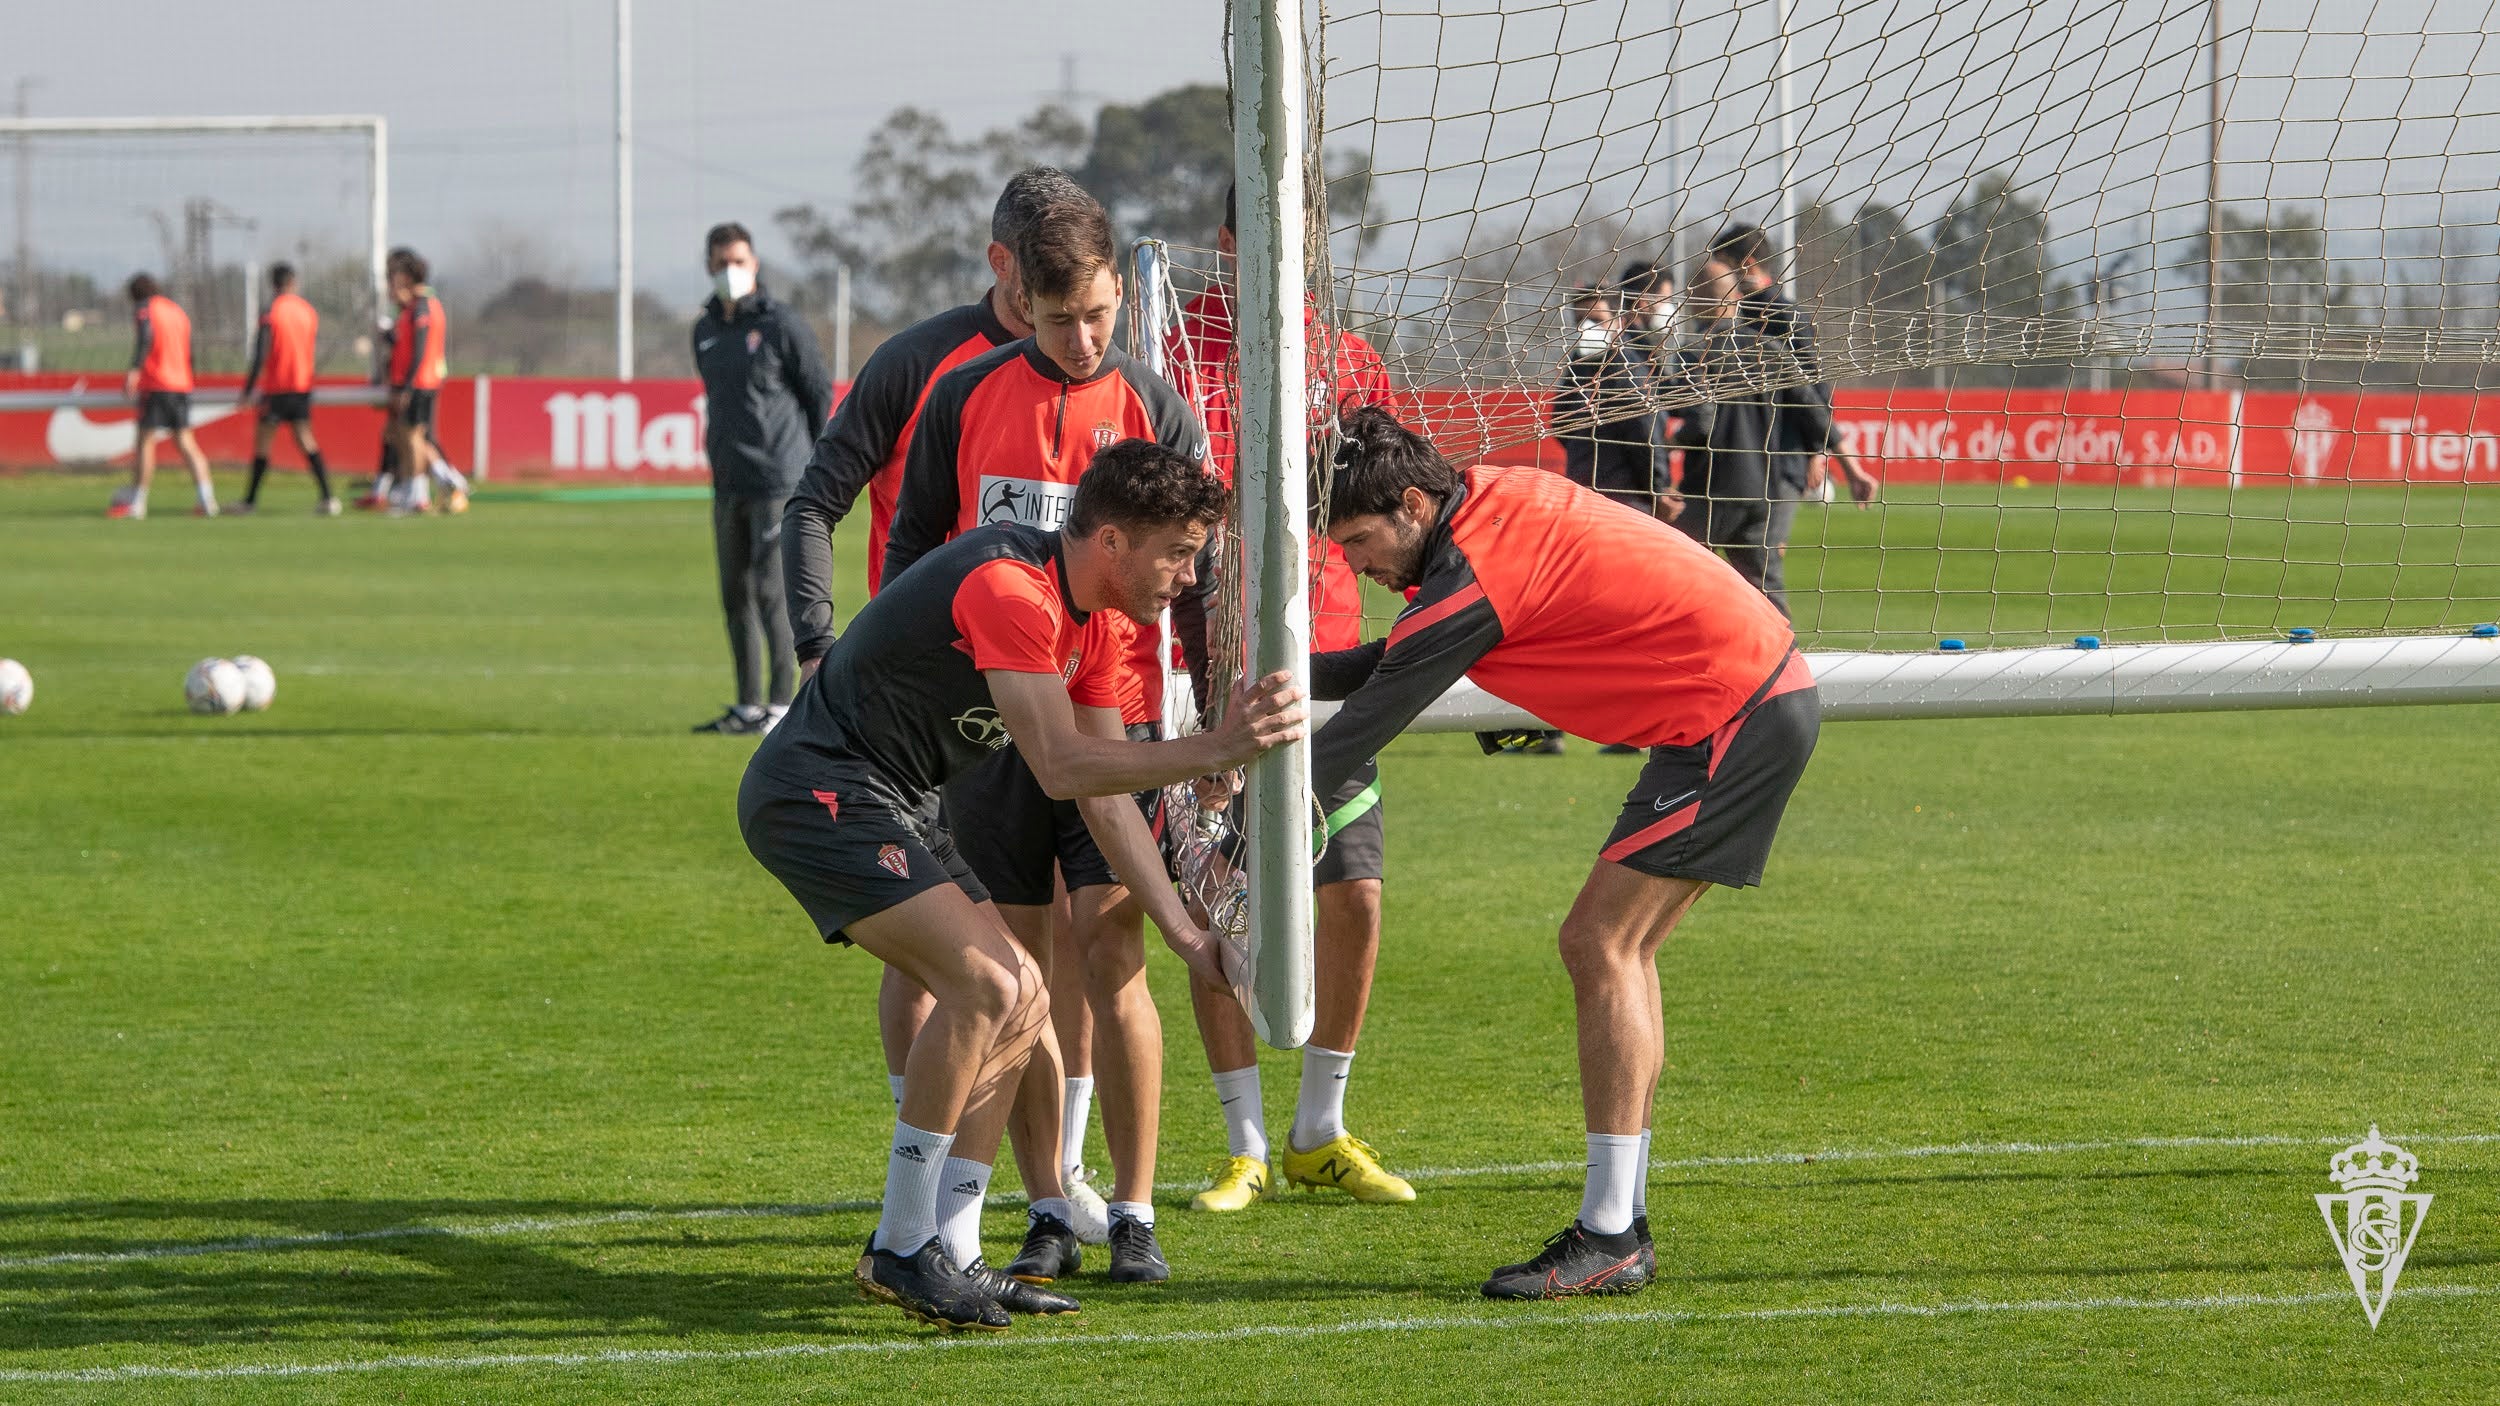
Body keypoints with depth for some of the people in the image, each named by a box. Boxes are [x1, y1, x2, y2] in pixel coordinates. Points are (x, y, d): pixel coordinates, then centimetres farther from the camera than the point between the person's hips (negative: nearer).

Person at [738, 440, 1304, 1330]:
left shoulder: (1095, 622, 9)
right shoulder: (1009, 589, -23)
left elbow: (1108, 796, 14)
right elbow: (1062, 768, -28)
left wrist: (1186, 935, 11)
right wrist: (1217, 750, -31)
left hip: (882, 806, 11)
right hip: (816, 790, -11)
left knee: (1021, 1003, 8)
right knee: (984, 985, -21)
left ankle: (950, 1249, 10)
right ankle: (901, 1249, -14)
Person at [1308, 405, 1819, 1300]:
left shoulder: (1471, 579, -19)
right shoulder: (1497, 495, 8)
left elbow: (1360, 729, -14)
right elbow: (1400, 658, 22)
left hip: (1736, 715, -10)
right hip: (1767, 690, 10)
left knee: (1600, 943, -11)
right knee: (1619, 949, 11)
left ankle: (1608, 1240, -12)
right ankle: (1624, 1223, 12)